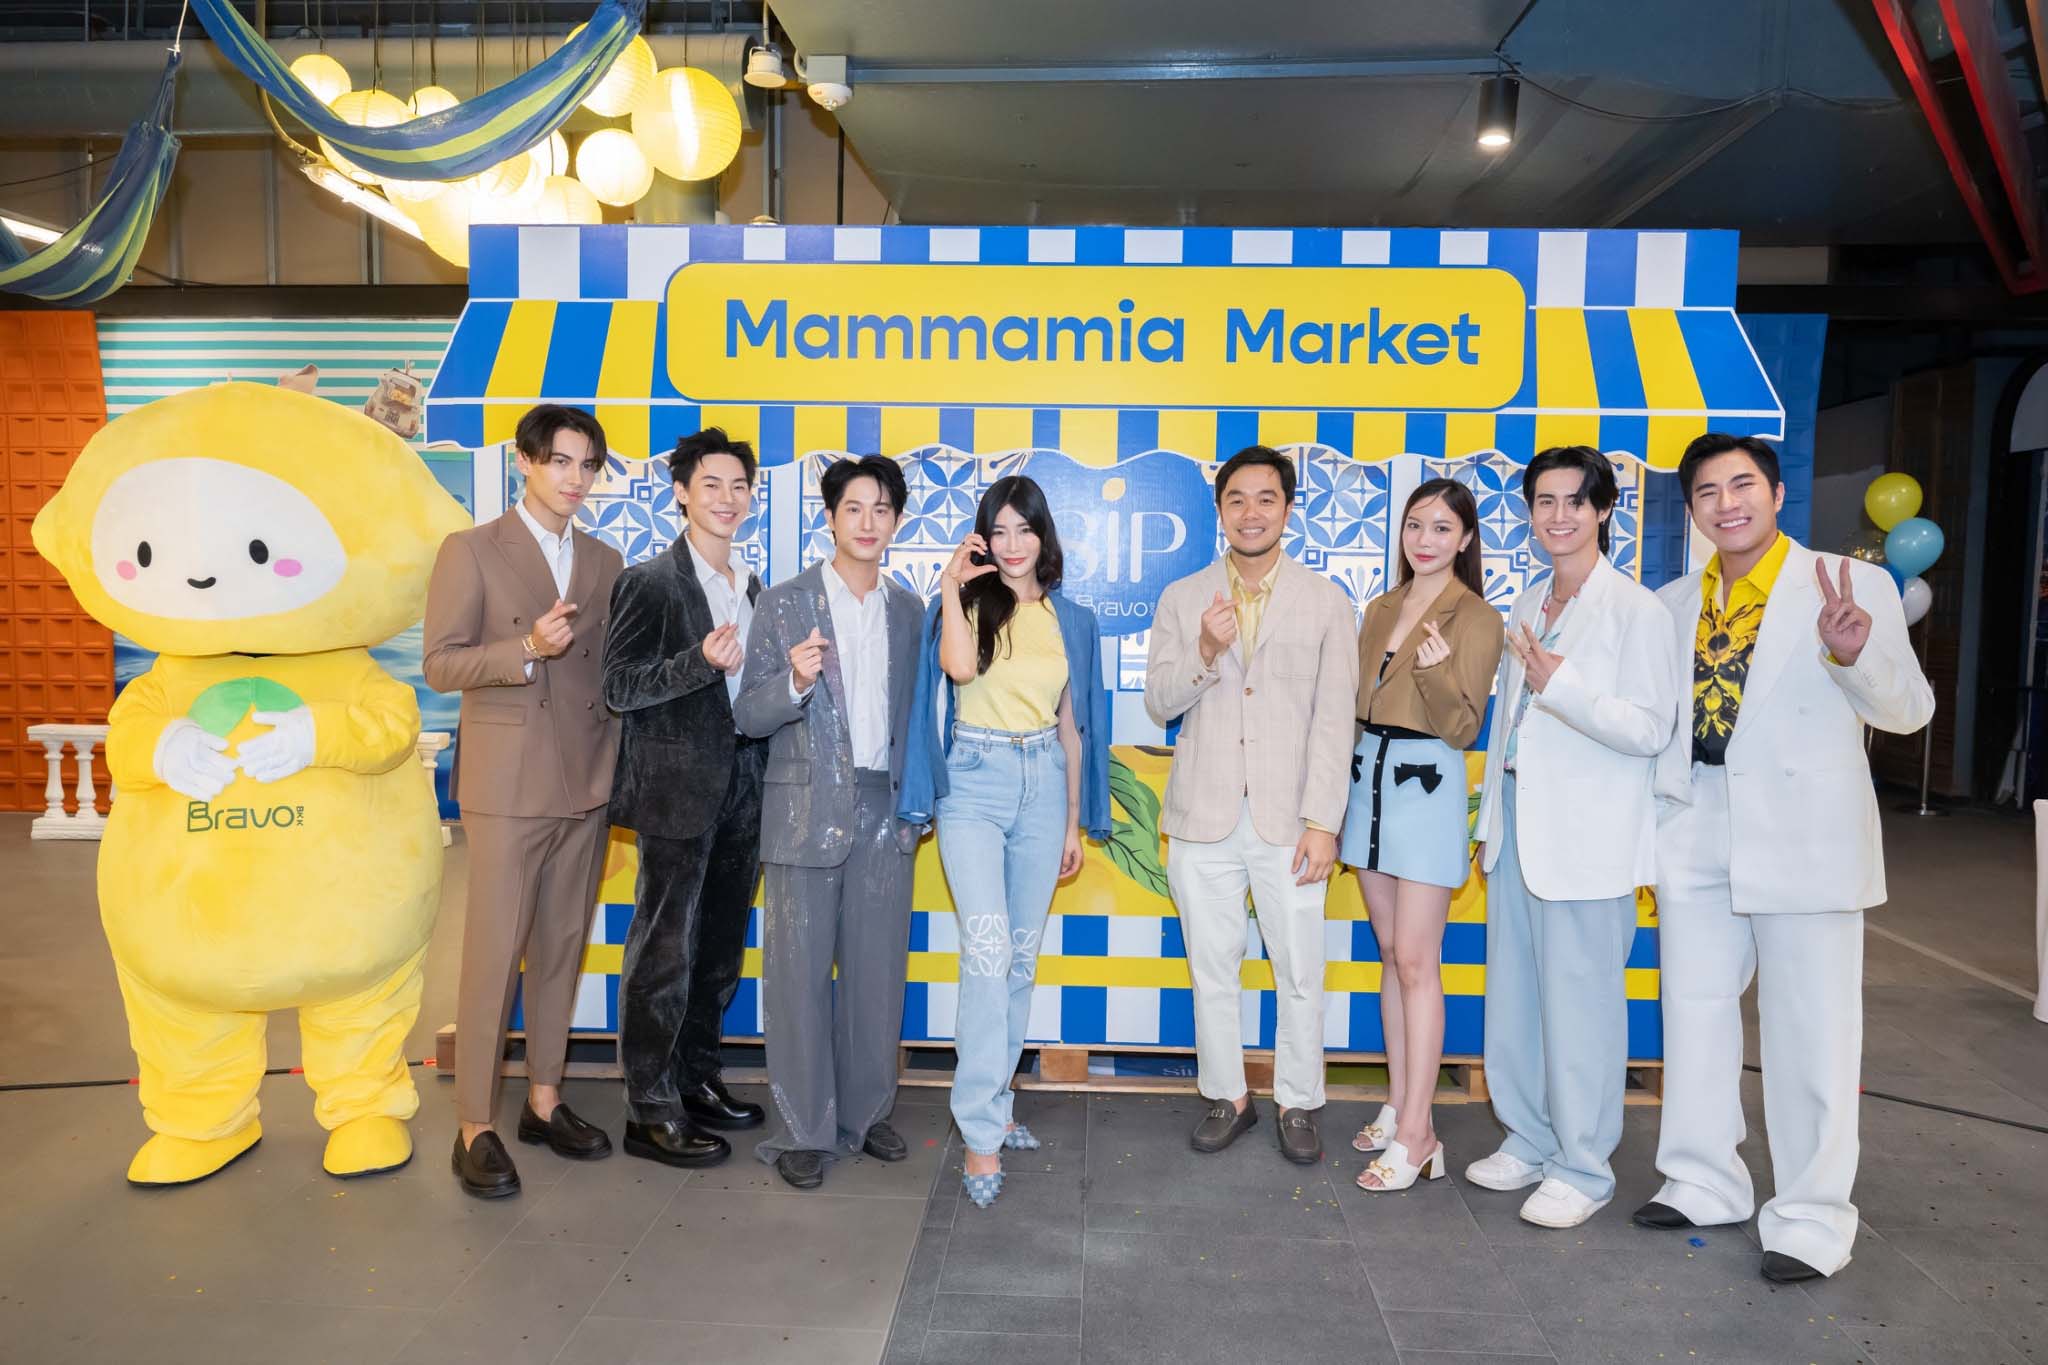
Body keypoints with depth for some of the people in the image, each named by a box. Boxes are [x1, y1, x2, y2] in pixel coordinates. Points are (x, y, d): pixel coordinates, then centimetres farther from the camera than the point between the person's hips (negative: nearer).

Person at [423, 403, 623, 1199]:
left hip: (585, 785, 5)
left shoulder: (604, 562, 13)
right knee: (494, 954, -2)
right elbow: (439, 665, -6)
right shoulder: (472, 551, 0)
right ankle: (474, 1128, 9)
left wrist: (615, 770, 8)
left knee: (561, 948, 11)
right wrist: (528, 648, -20)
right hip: (507, 783, -4)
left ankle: (544, 1102, 23)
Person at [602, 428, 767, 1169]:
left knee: (720, 950, 15)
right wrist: (700, 661, -23)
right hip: (678, 793, -7)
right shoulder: (650, 581, -7)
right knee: (665, 953, 1)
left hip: (742, 792, 7)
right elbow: (618, 689, -12)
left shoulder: (752, 588, 14)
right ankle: (651, 1111, 13)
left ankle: (697, 1080, 31)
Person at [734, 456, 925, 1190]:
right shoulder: (782, 604, -2)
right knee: (801, 972, 2)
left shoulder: (909, 608, 9)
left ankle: (865, 1113, 26)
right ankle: (803, 1131, 15)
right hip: (808, 812, -3)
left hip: (885, 812, 4)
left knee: (877, 970, 10)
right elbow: (749, 717, -4)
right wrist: (795, 681, -23)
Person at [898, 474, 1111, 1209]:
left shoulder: (1071, 620, 9)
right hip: (975, 784, -4)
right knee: (989, 949, -13)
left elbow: (1071, 726, 13)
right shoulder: (968, 603, 0)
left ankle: (994, 1100, 27)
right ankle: (982, 1134, -5)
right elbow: (960, 666, -24)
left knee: (1022, 955, 11)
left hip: (1044, 786, 4)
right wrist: (952, 584, -19)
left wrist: (1075, 821, 13)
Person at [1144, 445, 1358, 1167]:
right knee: (1212, 971, 12)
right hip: (1204, 817, 2)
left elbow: (1334, 719, -3)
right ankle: (1227, 1096, 29)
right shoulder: (1182, 600, 7)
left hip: (1288, 819, -2)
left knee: (1299, 974, 5)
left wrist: (1322, 822, -9)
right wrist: (1204, 655, -16)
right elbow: (1158, 702, 3)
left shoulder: (1326, 602, 2)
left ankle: (1298, 1104, 25)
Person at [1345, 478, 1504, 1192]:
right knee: (1391, 956, 12)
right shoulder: (1381, 610, 12)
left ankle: (1415, 1130, 3)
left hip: (1426, 786, -7)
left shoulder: (1476, 619, -7)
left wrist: (1438, 671, -29)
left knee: (1415, 963, -5)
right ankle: (1398, 1104, 22)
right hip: (1368, 776, 7)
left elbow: (1462, 728, -12)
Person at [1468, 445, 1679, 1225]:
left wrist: (1560, 684, -23)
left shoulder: (1634, 610, -8)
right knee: (1514, 997, 12)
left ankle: (1583, 1168, 15)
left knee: (1579, 1004, 0)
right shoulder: (1526, 609, 14)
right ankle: (1529, 1140, 28)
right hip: (1517, 827, 7)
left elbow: (1649, 730, -13)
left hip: (1586, 838, -7)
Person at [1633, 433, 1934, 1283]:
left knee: (1809, 1029, 3)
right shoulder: (1674, 604, 10)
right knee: (1694, 1013, 14)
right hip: (1696, 831, 5)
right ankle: (1705, 1182, 31)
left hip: (1804, 836, -5)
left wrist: (1853, 652, -24)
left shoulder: (1852, 586, -3)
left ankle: (1812, 1219, 18)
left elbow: (1909, 710, -5)